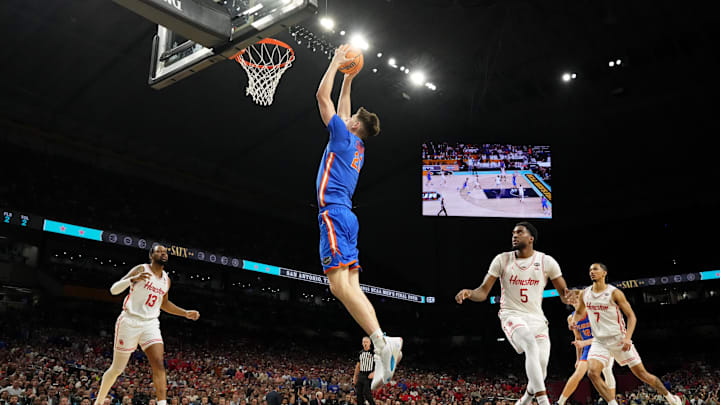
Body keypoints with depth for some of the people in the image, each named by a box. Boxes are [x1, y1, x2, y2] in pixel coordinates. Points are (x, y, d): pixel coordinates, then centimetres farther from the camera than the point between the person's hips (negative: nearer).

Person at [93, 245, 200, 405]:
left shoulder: (166, 279, 11)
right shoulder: (141, 269, -7)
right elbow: (114, 289, -14)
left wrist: (186, 313, 18)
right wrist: (133, 279, -32)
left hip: (151, 325, 4)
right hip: (130, 322, -4)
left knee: (159, 365, -14)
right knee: (117, 369, 7)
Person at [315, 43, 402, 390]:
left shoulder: (344, 135, 2)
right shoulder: (356, 145, 24)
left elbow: (322, 95, 6)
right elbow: (341, 108, 41)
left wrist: (337, 61, 16)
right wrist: (348, 80, 45)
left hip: (334, 213, -9)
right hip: (344, 218, 9)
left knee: (339, 283, -19)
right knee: (351, 285, 1)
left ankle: (381, 341, -29)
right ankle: (382, 353, -7)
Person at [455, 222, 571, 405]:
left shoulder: (546, 261, 1)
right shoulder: (502, 260, 1)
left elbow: (563, 293, 4)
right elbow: (483, 292, -1)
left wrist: (568, 296, -21)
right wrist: (469, 293, -24)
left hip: (537, 318, 2)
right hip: (512, 315, -2)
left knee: (540, 370, -4)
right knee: (531, 345, -33)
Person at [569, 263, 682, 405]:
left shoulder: (614, 293, -9)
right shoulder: (584, 294, 2)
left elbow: (631, 316, -8)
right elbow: (579, 312, 22)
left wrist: (627, 338, -20)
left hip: (619, 339, -3)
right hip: (600, 341, 3)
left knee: (642, 373, 6)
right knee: (592, 372, -22)